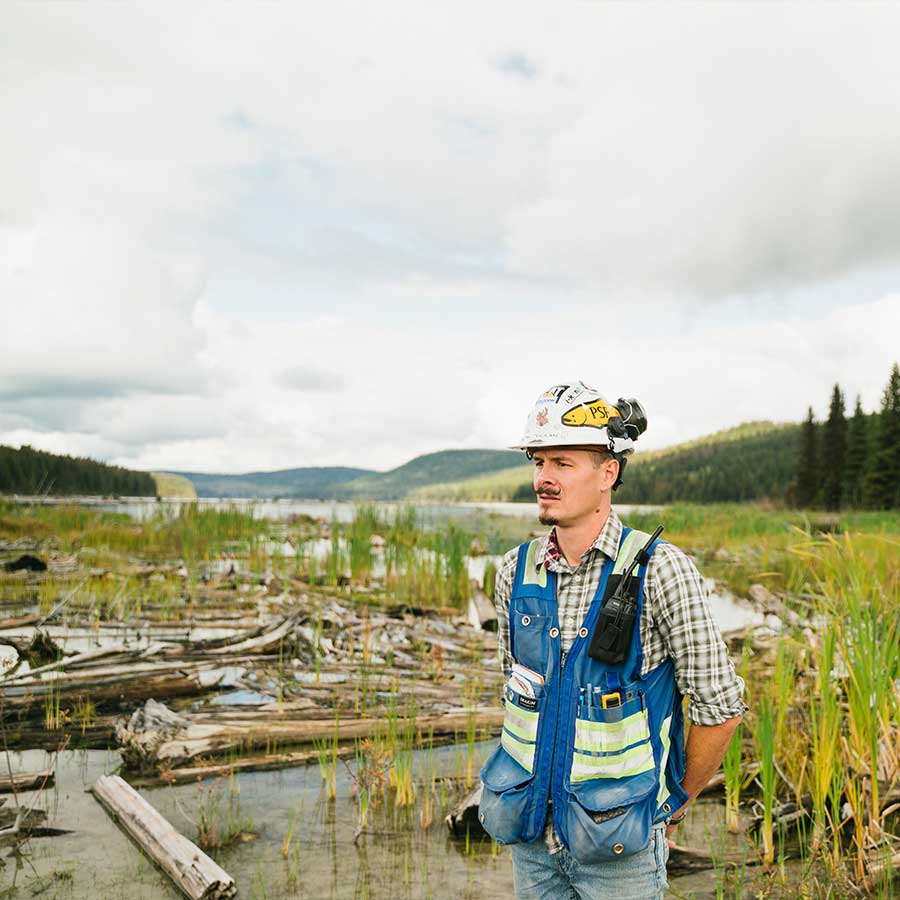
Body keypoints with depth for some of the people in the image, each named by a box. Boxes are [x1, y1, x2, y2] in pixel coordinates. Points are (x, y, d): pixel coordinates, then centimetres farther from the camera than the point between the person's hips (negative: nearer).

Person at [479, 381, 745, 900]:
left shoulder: (659, 571, -16)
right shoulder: (516, 572, -2)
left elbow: (721, 707, -10)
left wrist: (675, 804, 0)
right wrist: (537, 776, 14)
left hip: (619, 844, -4)